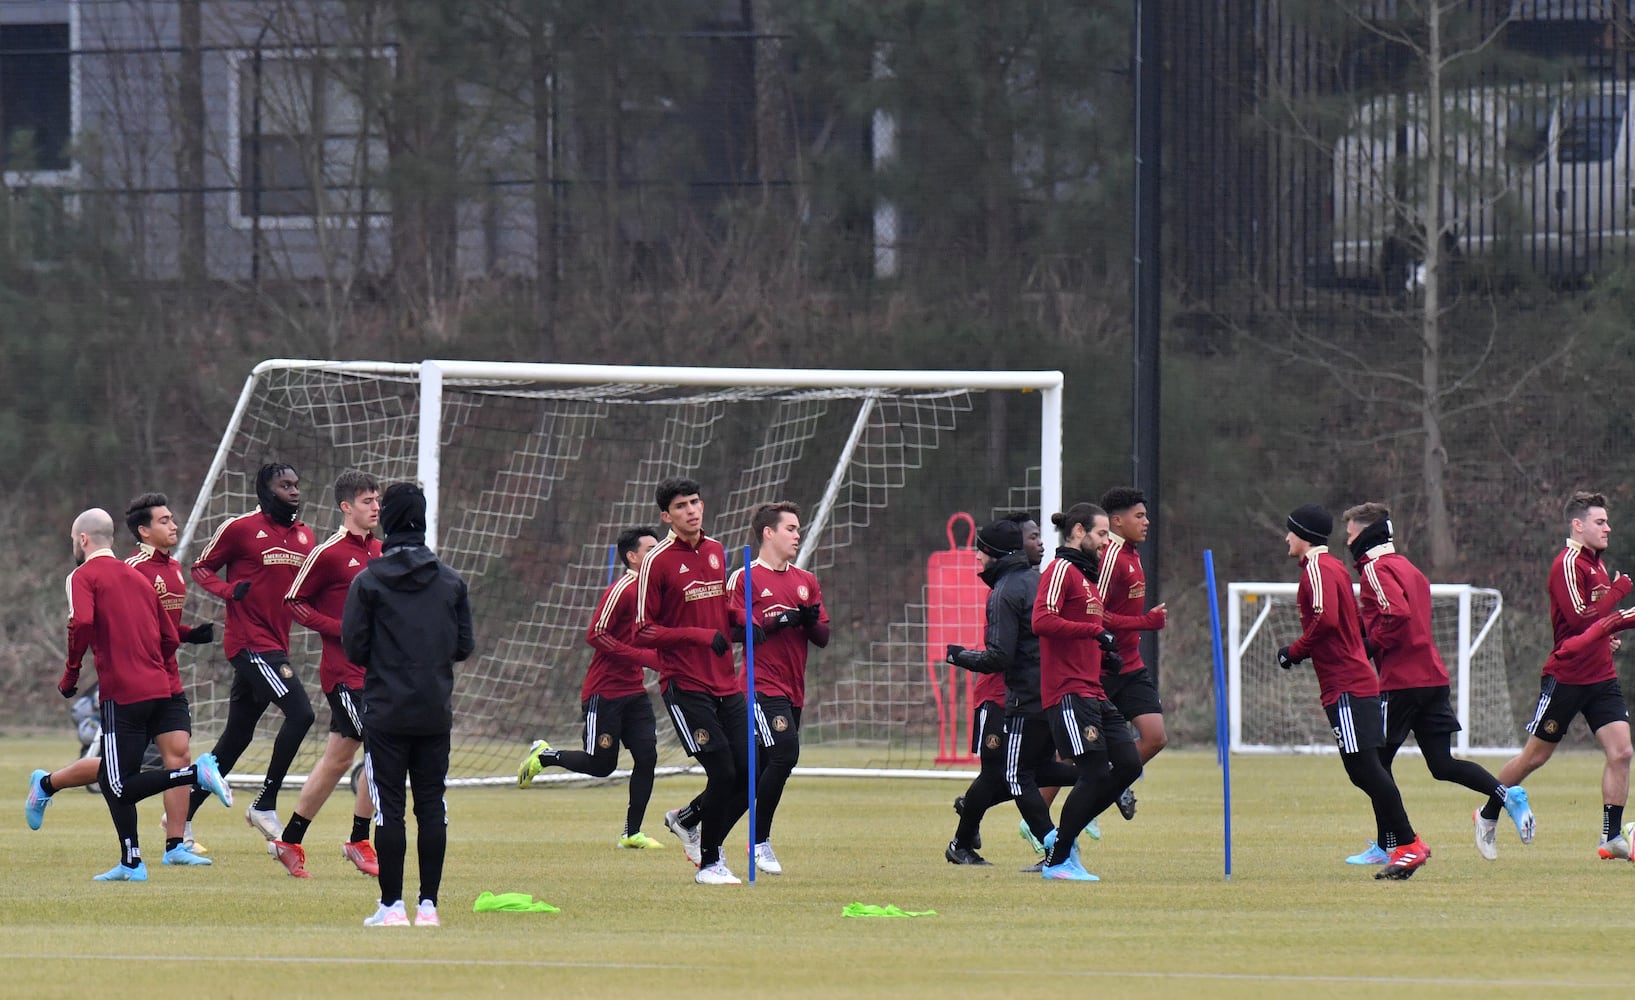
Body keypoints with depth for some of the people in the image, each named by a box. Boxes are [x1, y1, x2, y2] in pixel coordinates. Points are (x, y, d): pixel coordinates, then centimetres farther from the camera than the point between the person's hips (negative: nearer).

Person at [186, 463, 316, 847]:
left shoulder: (304, 536, 14)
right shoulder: (240, 528, -6)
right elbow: (201, 567, 0)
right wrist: (229, 590, -19)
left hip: (276, 646, 8)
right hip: (249, 641, -8)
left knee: (236, 737, 11)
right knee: (299, 713, -19)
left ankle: (182, 815, 21)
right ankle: (265, 806, -9)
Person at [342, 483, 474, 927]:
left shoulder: (368, 582, -6)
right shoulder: (451, 582, 3)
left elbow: (354, 647, -7)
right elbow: (465, 645, 5)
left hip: (386, 711, -3)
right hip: (436, 712, 3)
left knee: (389, 807, -1)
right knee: (431, 805, 7)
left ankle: (392, 904, -2)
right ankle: (428, 903, 6)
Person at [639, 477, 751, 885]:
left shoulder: (716, 552, 12)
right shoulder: (657, 561, -8)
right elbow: (643, 633, -9)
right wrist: (700, 636, -19)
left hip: (725, 684, 6)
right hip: (685, 687, -6)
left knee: (750, 775, 1)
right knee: (723, 774, -11)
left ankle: (686, 820, 27)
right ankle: (709, 863, 7)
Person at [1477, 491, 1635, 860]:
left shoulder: (1595, 563, 14)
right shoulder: (1568, 563, -15)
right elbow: (1580, 620, -24)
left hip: (1601, 677, 7)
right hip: (1567, 675, -7)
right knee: (1534, 756, 4)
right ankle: (1488, 816, 23)